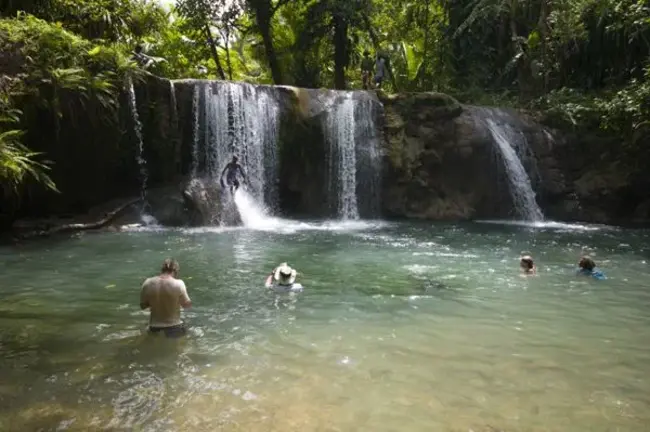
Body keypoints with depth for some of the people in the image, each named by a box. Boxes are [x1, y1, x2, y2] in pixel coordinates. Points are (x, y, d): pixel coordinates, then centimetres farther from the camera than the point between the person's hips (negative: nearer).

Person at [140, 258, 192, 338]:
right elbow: (186, 304, -6)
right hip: (174, 327, -3)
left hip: (154, 327, 3)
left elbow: (143, 306, 2)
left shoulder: (148, 283, -8)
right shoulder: (178, 284, -19)